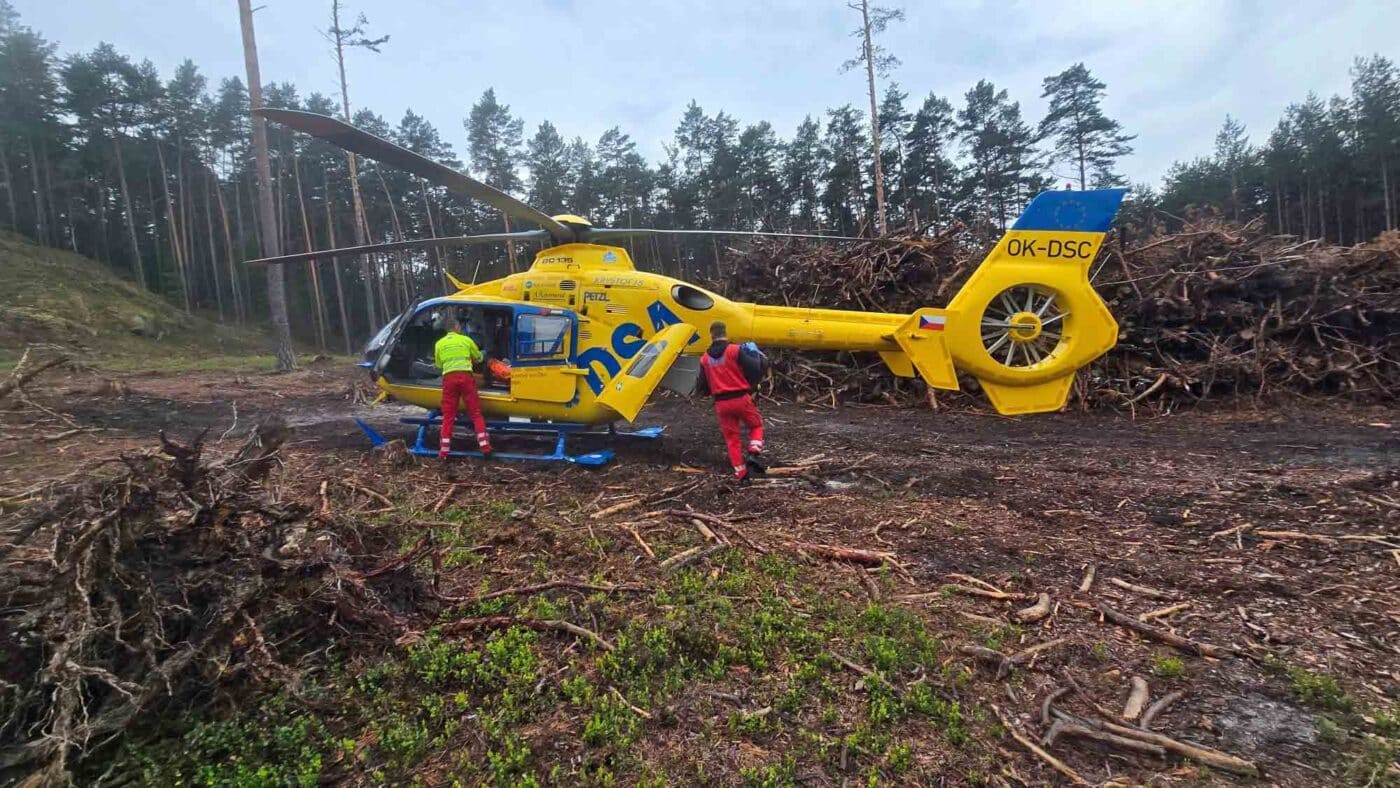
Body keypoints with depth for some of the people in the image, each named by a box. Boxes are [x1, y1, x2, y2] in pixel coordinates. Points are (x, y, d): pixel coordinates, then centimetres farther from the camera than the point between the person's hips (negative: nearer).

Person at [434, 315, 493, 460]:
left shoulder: (439, 343, 13)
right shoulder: (466, 340, 9)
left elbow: (439, 364, 22)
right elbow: (478, 357, 22)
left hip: (449, 377, 1)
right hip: (465, 376, -1)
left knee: (448, 415, 6)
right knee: (475, 413, 4)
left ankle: (444, 451, 4)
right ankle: (485, 446, 0)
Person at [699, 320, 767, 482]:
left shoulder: (705, 359, 5)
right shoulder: (735, 350, -9)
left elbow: (705, 385, 9)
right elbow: (754, 369, -11)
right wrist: (756, 355, 8)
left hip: (721, 403, 3)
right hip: (741, 398, -3)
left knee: (732, 437, 12)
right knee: (756, 425, 20)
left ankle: (741, 472, 13)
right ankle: (754, 454, -2)